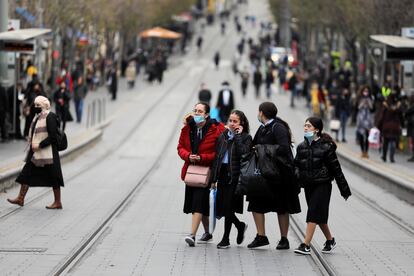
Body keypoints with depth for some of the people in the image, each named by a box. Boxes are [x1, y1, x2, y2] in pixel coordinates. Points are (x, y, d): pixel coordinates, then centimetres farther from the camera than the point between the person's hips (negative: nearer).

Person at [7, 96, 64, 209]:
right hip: (35, 153, 9)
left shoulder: (49, 117, -15)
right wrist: (32, 144, 6)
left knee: (53, 177, 0)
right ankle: (20, 198, 13)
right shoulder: (37, 117, 12)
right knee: (26, 173, 7)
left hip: (47, 153, -9)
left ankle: (58, 202, 8)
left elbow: (53, 136, -20)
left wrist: (39, 145, -20)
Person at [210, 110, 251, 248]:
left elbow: (243, 153, -19)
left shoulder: (246, 138, 0)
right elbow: (216, 157, 12)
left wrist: (238, 136, -12)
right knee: (221, 206, 5)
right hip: (222, 174, 5)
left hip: (235, 176, -5)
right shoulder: (223, 136, 13)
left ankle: (226, 239, 4)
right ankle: (240, 226, 29)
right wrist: (214, 179, 7)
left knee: (228, 207, -6)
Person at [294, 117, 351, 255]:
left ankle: (306, 245, -15)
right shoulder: (302, 147, 8)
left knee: (313, 213, -12)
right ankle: (330, 240, 31)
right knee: (319, 215, 13)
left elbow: (336, 168, -4)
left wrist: (344, 189, -1)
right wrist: (297, 173, -9)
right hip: (308, 185, 6)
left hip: (322, 185, -6)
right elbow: (296, 164, 15)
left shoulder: (326, 146, -8)